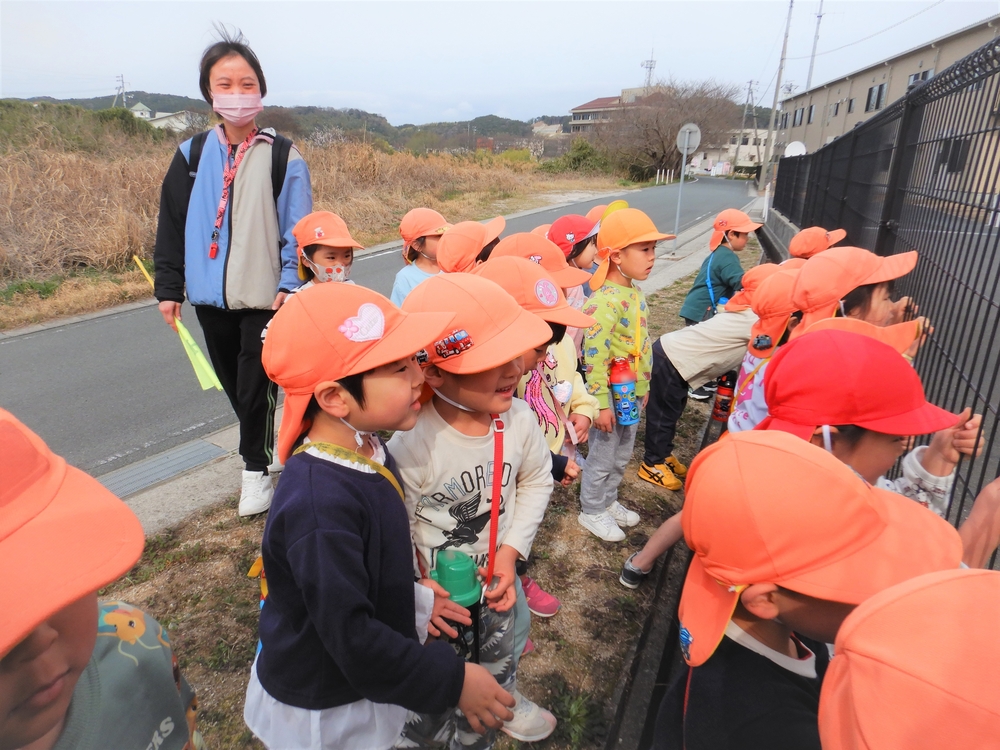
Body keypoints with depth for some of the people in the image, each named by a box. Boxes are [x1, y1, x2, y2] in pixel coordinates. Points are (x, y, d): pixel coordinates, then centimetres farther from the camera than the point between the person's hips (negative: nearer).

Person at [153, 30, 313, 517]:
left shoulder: (282, 156, -4)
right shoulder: (192, 155, 5)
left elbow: (297, 229, -5)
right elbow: (171, 225, 9)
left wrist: (289, 284, -15)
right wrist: (168, 288, 6)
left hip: (264, 295, -4)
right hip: (209, 294, 4)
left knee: (255, 385, 1)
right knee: (233, 383, 16)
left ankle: (256, 468, 19)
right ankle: (259, 445, 38)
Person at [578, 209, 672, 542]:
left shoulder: (635, 292, 4)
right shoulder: (605, 300, -25)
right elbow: (594, 356, -26)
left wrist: (642, 387, 19)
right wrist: (601, 403, -22)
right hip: (612, 395, -9)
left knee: (622, 456, 23)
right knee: (603, 458, 10)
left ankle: (608, 501, 42)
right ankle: (591, 511, 30)